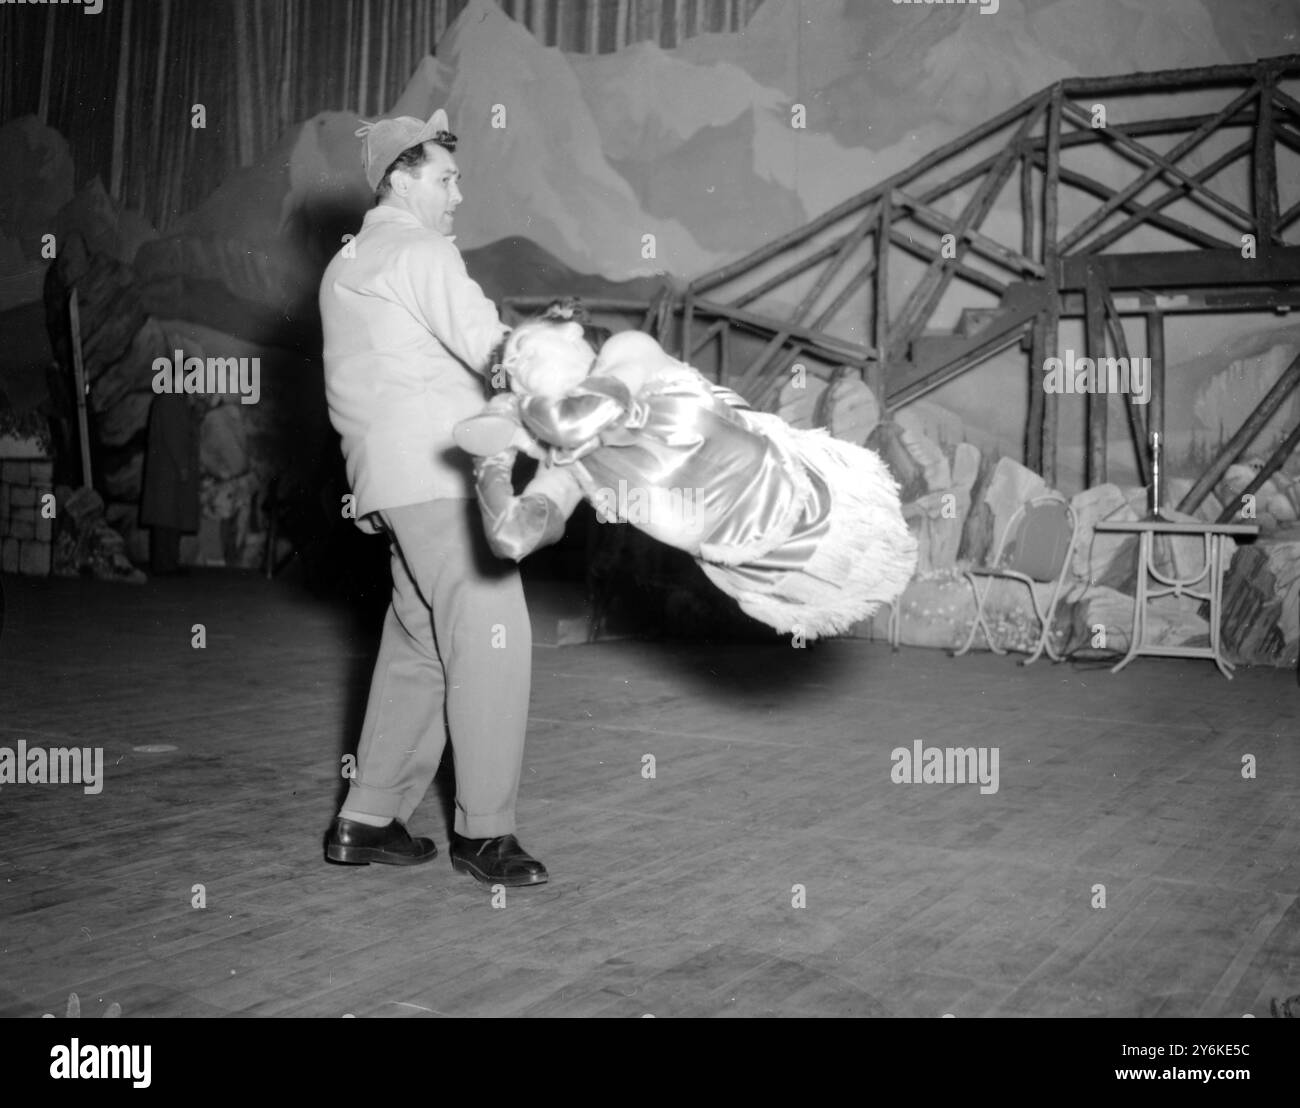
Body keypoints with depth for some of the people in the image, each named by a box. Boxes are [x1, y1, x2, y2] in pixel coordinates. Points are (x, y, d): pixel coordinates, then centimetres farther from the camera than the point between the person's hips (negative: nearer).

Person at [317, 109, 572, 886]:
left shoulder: (347, 264, 24)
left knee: (418, 646, 13)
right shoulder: (420, 252, -4)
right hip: (442, 473, -10)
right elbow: (492, 348, -12)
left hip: (394, 480, 10)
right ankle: (484, 829, -5)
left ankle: (369, 820, 16)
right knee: (491, 640, -9)